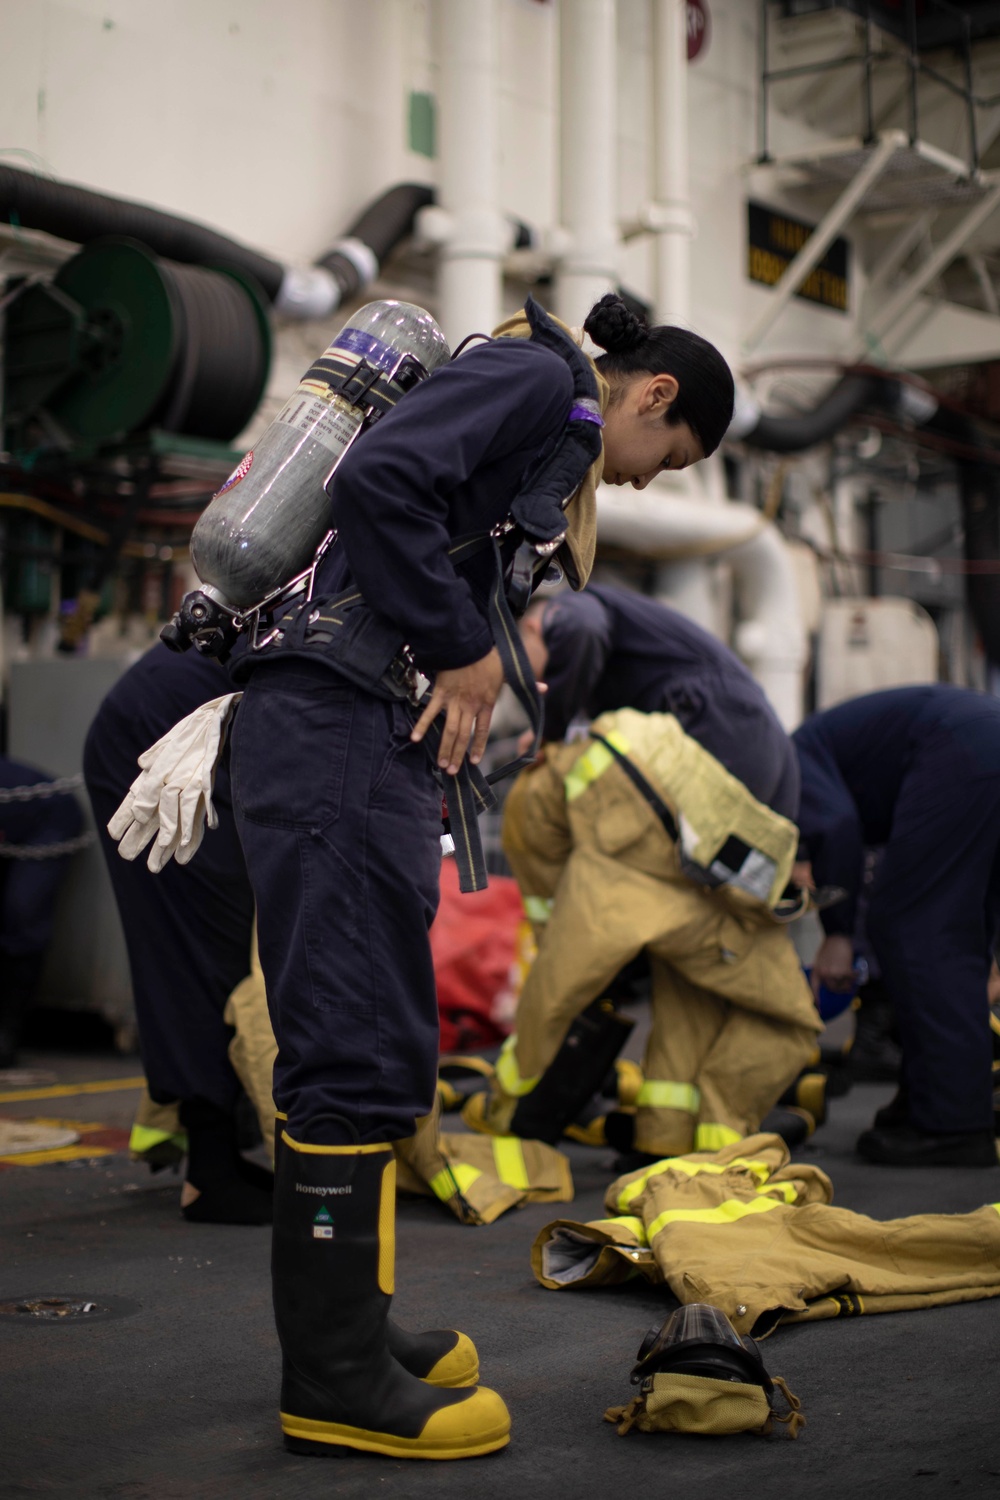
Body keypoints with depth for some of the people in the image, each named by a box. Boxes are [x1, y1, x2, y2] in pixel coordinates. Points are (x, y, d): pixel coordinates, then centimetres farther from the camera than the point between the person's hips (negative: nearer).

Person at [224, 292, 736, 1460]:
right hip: (335, 721, -11)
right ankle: (334, 1381, -4)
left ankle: (349, 1320, 24)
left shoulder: (553, 437, 27)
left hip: (374, 741, 11)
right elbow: (377, 480, -19)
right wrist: (462, 651, -12)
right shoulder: (536, 378, -3)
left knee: (369, 1045, 14)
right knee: (360, 1048, -10)